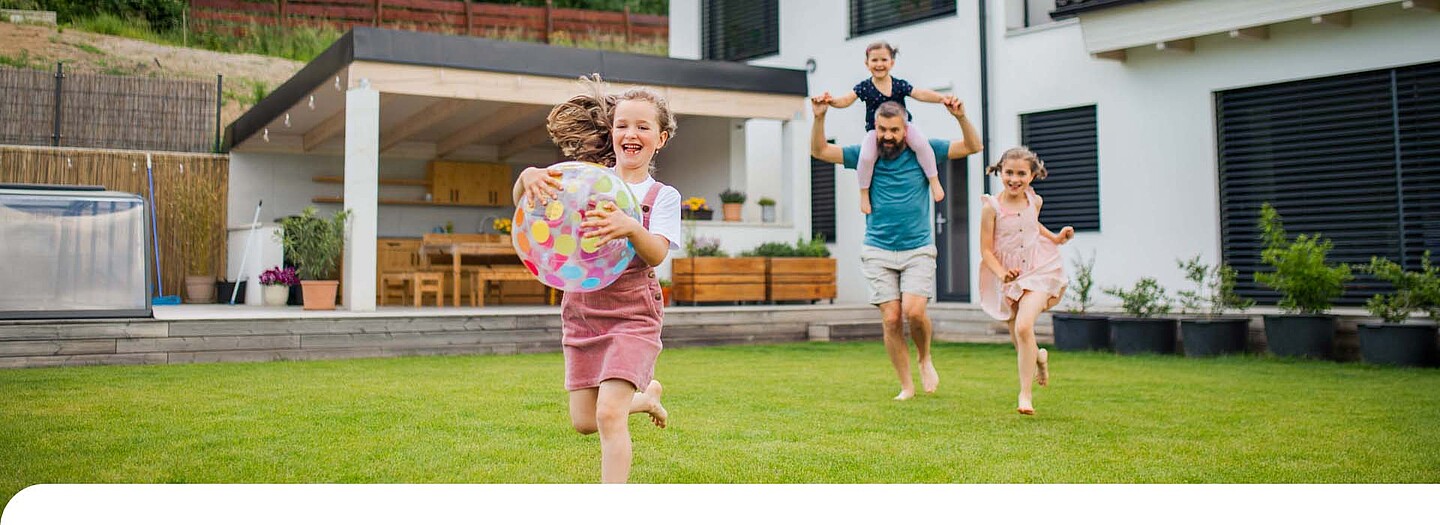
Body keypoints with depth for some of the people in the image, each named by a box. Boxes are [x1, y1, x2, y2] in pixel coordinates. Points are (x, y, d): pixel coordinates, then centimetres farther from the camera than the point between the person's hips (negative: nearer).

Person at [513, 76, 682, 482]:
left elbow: (657, 254, -16)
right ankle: (645, 395, 40)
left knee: (609, 414, -17)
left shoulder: (662, 196, -1)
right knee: (584, 422, 10)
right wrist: (528, 176, -28)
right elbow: (522, 203, -5)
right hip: (581, 313, 4)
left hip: (632, 314, -3)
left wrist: (631, 228, -38)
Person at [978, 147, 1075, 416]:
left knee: (1024, 326, -23)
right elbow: (986, 250, -10)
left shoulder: (1035, 201, 1)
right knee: (1019, 341, 10)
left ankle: (1025, 394, -15)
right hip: (1008, 276, 0)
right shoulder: (991, 207, -12)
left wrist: (1055, 237, 12)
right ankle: (1039, 357, 49)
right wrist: (1002, 273, -25)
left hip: (1038, 270, 0)